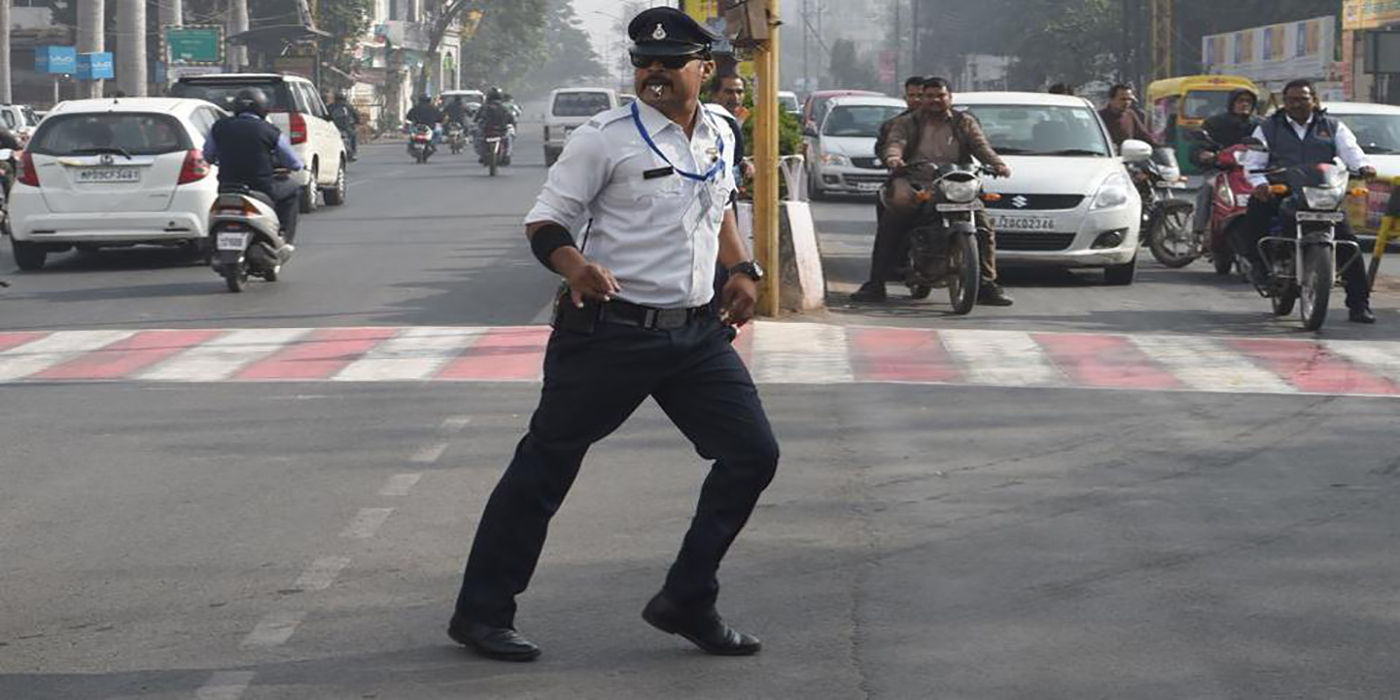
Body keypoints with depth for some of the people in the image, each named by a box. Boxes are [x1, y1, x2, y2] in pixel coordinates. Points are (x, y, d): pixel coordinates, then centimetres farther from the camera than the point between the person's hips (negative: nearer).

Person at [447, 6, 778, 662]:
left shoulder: (719, 135, 10)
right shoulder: (606, 138, -9)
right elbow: (544, 222, -9)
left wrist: (743, 269, 14)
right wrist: (573, 263, -30)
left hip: (696, 332, 6)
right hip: (610, 331, -6)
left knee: (753, 454, 2)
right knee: (545, 466, -1)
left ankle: (686, 602, 15)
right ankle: (482, 613, 10)